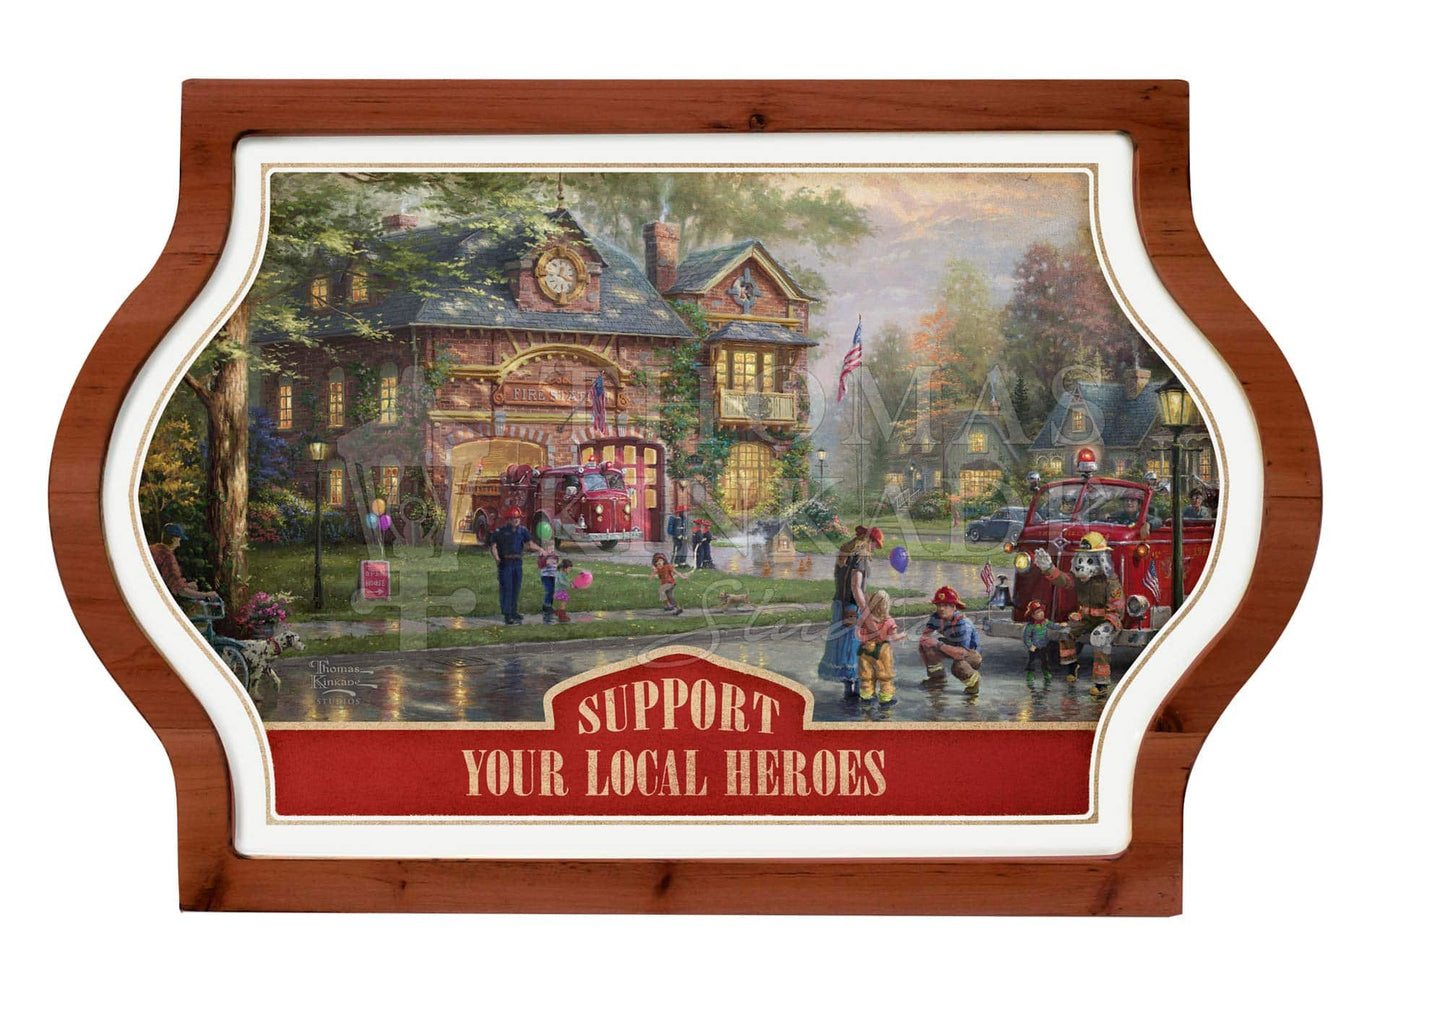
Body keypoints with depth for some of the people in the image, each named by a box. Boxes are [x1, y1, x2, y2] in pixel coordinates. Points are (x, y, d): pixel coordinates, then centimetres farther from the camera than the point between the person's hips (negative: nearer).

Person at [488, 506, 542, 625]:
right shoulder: (500, 530, -6)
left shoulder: (522, 531, 7)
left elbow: (530, 544, -2)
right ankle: (507, 615, -5)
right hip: (505, 562, -5)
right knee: (506, 588, -6)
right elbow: (493, 546, -5)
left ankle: (513, 611, 26)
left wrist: (540, 549, -18)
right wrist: (497, 559, -16)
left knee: (516, 588, 13)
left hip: (517, 562, 5)